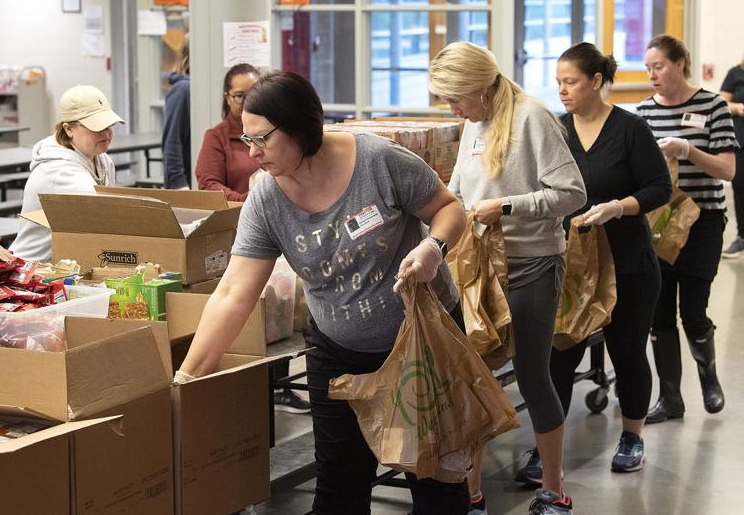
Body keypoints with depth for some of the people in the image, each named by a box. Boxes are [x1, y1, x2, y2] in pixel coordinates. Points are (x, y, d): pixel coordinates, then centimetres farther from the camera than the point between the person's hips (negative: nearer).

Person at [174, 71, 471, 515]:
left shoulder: (381, 160, -21)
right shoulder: (265, 202, -11)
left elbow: (450, 208, -8)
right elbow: (233, 296, -12)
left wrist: (434, 246, -30)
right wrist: (187, 377, -16)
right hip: (340, 353, 3)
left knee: (437, 476, 8)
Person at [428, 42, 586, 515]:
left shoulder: (532, 117, -13)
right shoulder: (473, 124, 10)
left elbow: (572, 193, -16)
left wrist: (507, 207, -20)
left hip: (531, 268, -6)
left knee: (533, 380, 4)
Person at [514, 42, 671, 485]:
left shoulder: (629, 129, -10)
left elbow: (660, 188, -9)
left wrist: (616, 207, -23)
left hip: (627, 264, -2)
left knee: (628, 350, 12)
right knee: (561, 355, -1)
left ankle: (632, 438, 32)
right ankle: (545, 453, 2)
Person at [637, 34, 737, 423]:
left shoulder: (711, 106, -5)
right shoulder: (645, 110, 4)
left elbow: (728, 169, -10)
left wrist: (686, 150, -23)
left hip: (701, 221, -3)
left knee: (693, 313, -2)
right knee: (660, 313, 4)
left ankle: (708, 374, 28)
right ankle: (669, 398, 16)